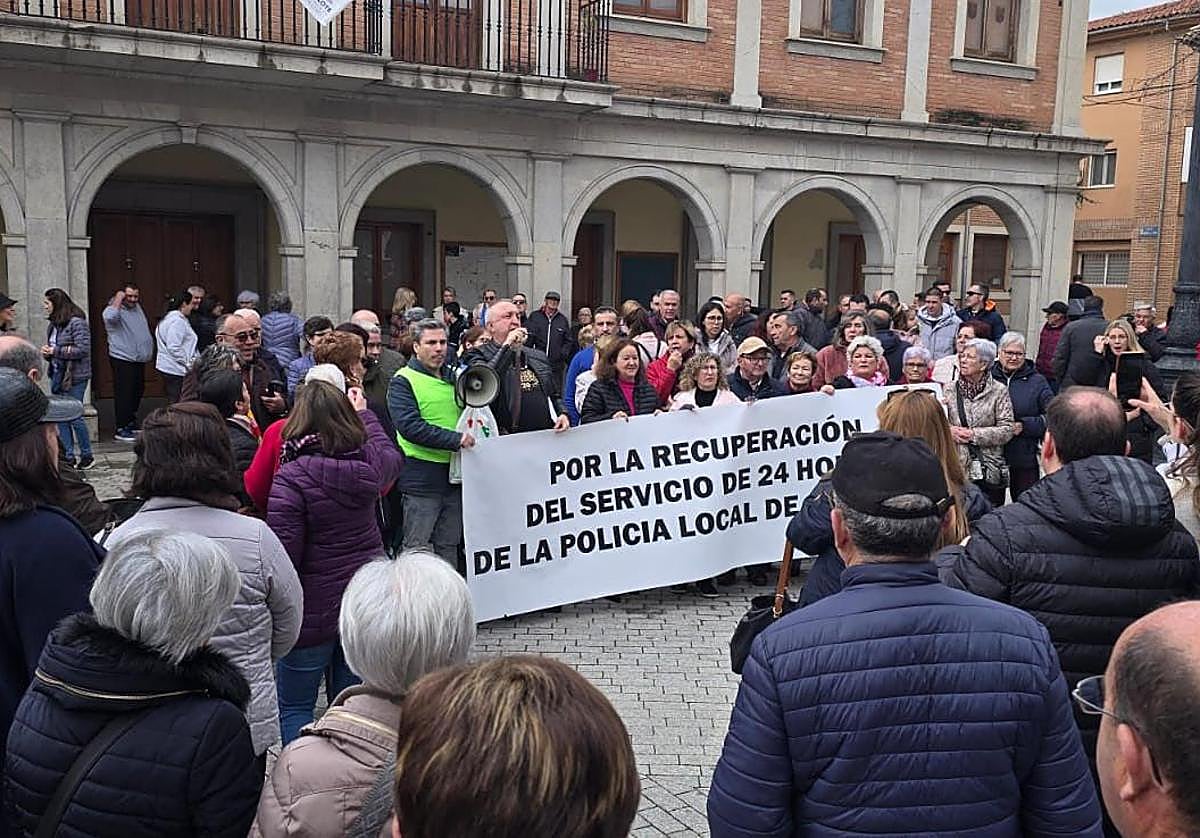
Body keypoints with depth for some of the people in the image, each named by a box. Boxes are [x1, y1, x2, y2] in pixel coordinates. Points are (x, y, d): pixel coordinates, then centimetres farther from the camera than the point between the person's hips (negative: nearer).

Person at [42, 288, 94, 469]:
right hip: (57, 376, 8)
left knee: (74, 416, -4)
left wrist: (55, 351, -16)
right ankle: (68, 457, 16)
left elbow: (82, 349, -20)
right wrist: (47, 353, -1)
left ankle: (87, 456, 10)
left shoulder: (76, 322, -13)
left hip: (74, 377, -8)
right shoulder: (53, 325, 12)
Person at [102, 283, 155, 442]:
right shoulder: (116, 309, -10)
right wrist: (118, 299, -23)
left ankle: (131, 423, 32)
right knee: (124, 394, -9)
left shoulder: (137, 307, 15)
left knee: (137, 392, 17)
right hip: (122, 359, -9)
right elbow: (109, 316, -35)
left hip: (139, 360, 9)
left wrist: (149, 347, 18)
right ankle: (120, 429, -5)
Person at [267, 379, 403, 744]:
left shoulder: (291, 478, -20)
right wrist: (364, 412, 36)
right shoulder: (368, 463, -3)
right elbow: (392, 455, 24)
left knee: (294, 707, 11)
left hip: (313, 609, -6)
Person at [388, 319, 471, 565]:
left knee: (449, 547, 16)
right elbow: (410, 427, -19)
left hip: (455, 475, 6)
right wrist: (455, 439, -23)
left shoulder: (454, 376, 13)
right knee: (417, 551, -1)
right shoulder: (403, 381, -7)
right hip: (421, 478, -6)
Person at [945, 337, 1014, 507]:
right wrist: (949, 431, -14)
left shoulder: (999, 391, 1)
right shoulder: (950, 390, 8)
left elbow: (1007, 430, -6)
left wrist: (974, 434, -13)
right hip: (956, 469, 2)